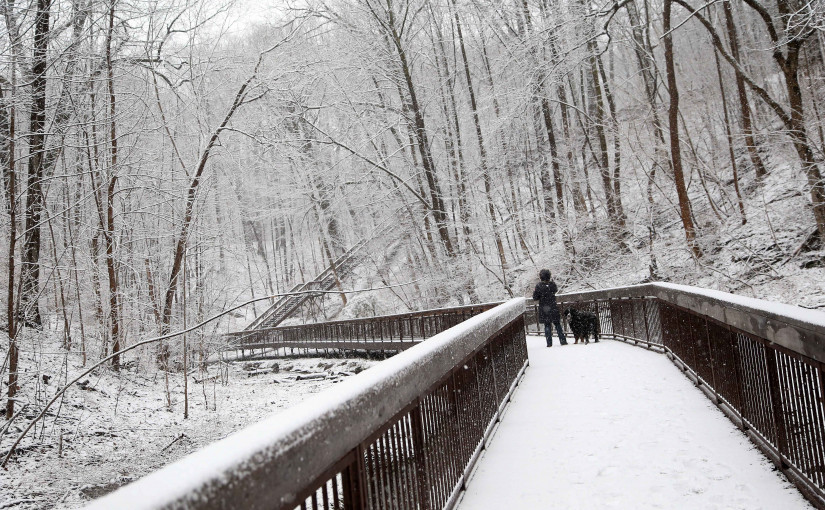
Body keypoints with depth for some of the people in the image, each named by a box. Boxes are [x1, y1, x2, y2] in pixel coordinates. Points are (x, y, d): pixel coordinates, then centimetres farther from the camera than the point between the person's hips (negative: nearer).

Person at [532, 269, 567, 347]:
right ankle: (563, 341, 12)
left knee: (547, 325, 6)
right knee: (557, 324, 12)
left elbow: (535, 298, -10)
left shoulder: (539, 286, -14)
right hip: (553, 308, 2)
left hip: (544, 309, -2)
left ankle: (549, 343, 4)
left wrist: (534, 292, 7)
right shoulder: (552, 284, -6)